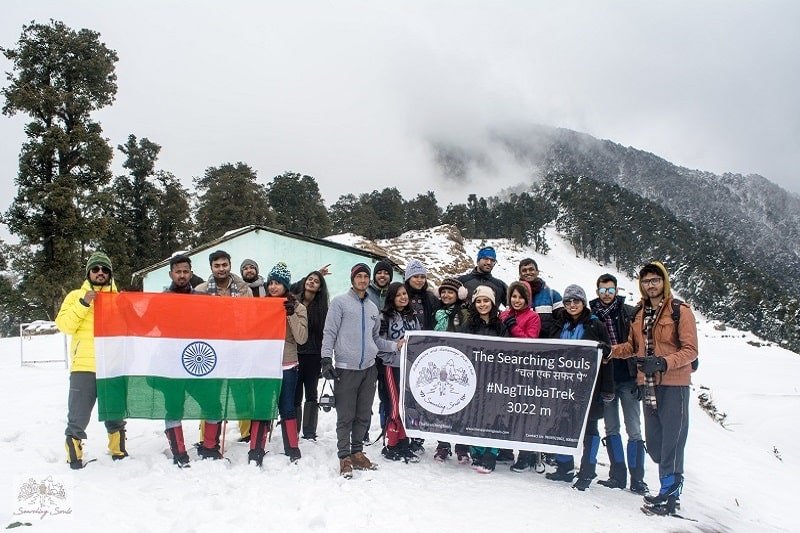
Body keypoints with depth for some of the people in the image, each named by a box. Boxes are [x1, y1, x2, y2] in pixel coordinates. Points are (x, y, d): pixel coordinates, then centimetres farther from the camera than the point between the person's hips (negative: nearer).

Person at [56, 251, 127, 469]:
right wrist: (83, 304, -13)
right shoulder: (76, 295, 9)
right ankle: (74, 456, 15)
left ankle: (118, 451, 25)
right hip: (84, 366, -2)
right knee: (78, 415, -1)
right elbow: (64, 326, -3)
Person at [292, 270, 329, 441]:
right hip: (294, 353, 0)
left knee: (311, 394, 5)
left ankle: (309, 433, 12)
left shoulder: (322, 306, 4)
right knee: (295, 394, 2)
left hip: (313, 356, 0)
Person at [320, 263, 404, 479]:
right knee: (345, 416, -1)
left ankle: (357, 453, 23)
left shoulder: (372, 308, 17)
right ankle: (344, 457, 9)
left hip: (368, 368, 5)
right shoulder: (340, 302, -1)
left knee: (363, 415, 11)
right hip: (346, 368, -5)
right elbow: (329, 333, -6)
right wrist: (326, 359, -14)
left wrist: (395, 345, 6)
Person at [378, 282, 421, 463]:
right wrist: (392, 358, -12)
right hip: (393, 366, -5)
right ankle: (391, 446, 7)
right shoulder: (385, 317, -4)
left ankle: (404, 444, 17)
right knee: (397, 406, -5)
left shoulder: (412, 316, 13)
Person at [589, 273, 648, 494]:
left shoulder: (629, 313, -1)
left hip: (628, 379, -2)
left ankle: (637, 478, 10)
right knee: (611, 429, 9)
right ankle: (617, 475, 19)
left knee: (634, 430, 2)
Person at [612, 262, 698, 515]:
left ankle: (669, 491, 8)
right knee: (653, 442, 12)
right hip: (649, 384, 6)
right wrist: (610, 350, -1)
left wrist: (663, 363, -24)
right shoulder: (639, 314, 12)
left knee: (671, 439, -2)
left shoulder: (680, 311, -7)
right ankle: (674, 479, 30)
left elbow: (690, 350, -11)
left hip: (674, 384, -6)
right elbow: (632, 347, 17)